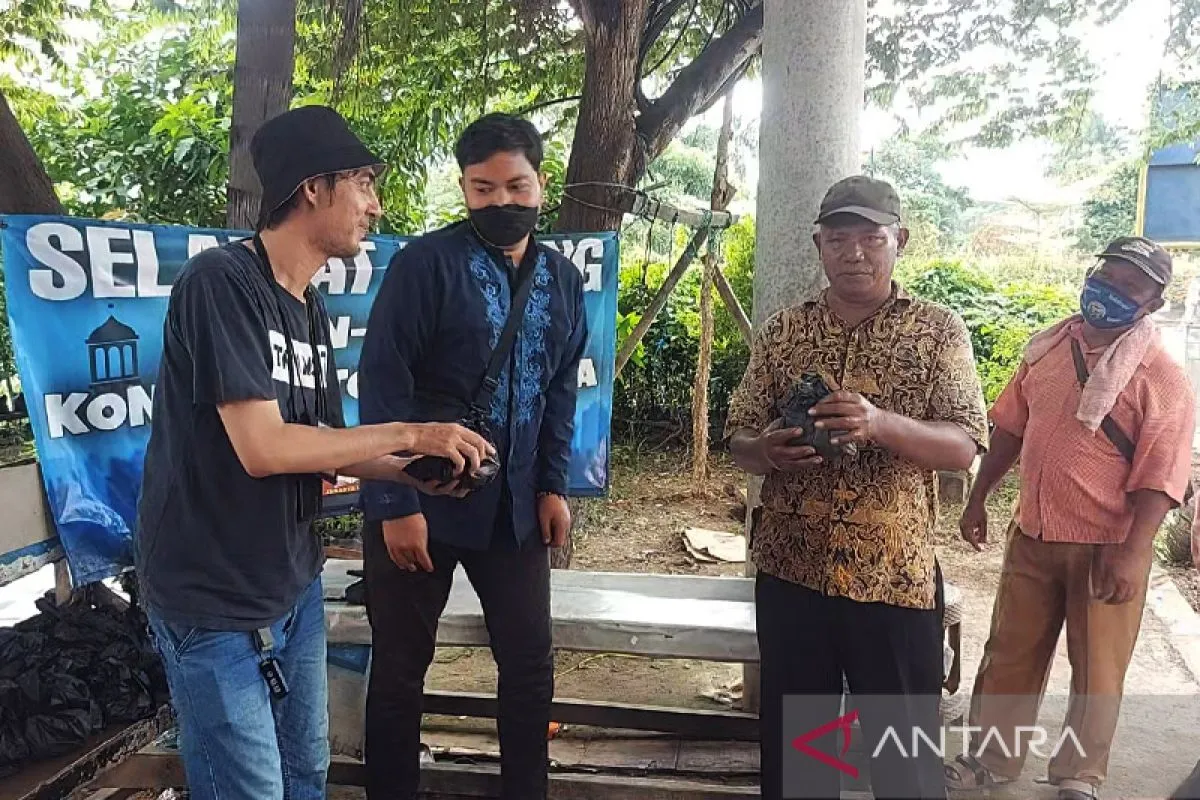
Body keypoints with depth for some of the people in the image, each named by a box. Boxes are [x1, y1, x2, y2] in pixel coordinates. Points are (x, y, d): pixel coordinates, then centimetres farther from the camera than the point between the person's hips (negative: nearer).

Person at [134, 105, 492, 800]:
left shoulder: (311, 311, 7)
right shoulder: (221, 282, -18)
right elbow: (262, 448, -26)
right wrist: (408, 435, -18)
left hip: (295, 585, 8)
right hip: (217, 600, -8)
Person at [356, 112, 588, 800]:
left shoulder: (563, 280, 6)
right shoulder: (425, 263, -10)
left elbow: (561, 391, 11)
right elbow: (383, 385, -13)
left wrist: (553, 486, 4)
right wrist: (396, 504, -16)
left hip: (516, 505, 4)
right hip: (421, 501, -4)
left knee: (531, 665, 11)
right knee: (400, 669, 10)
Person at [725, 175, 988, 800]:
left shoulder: (938, 331, -1)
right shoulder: (781, 331, 5)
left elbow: (963, 447, -9)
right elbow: (739, 438, 6)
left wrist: (880, 424, -28)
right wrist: (766, 451, -18)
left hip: (896, 576, -2)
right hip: (789, 570, 2)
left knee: (904, 749, 11)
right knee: (792, 738, 15)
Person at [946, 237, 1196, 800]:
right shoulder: (1049, 347, 3)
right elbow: (1011, 427, 11)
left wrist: (1130, 553, -23)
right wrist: (978, 499, 13)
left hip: (1106, 548, -4)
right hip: (1032, 535, 5)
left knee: (1096, 671, 12)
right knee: (1010, 654, 16)